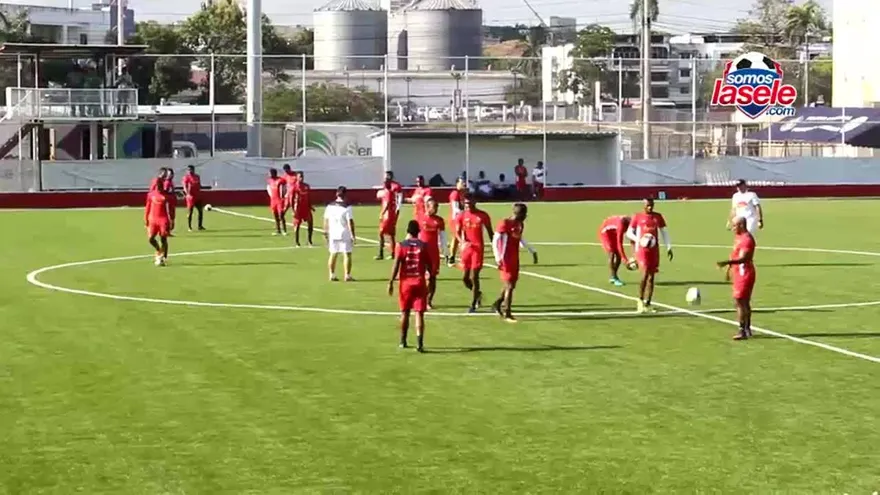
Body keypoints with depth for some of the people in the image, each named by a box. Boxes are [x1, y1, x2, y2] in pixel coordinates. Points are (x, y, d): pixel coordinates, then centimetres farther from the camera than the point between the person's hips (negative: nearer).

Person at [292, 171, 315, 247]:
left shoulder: (307, 186, 9)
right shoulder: (294, 186, -8)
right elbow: (292, 199, -8)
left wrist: (310, 206, 12)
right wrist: (293, 209, -12)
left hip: (306, 208, 5)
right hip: (298, 208, -5)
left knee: (310, 224, 3)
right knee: (297, 225, 0)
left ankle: (309, 241, 15)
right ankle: (297, 243, 8)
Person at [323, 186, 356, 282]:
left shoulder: (330, 206, 3)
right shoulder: (347, 207, -13)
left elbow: (326, 220, 8)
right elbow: (350, 222, -15)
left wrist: (326, 232, 17)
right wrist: (353, 235, -10)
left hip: (333, 234, 5)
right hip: (345, 234, -5)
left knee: (333, 254, 13)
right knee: (347, 254, 1)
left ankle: (332, 275, 15)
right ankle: (347, 275, -1)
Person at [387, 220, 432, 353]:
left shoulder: (401, 246, -4)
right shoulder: (423, 246, -1)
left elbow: (396, 265, -9)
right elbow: (429, 265, 2)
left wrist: (391, 282, -5)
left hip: (405, 283, 0)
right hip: (420, 283, 0)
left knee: (405, 313, 15)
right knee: (419, 313, -3)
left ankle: (403, 341, 25)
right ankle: (420, 343, -14)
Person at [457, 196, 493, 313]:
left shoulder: (483, 215, -1)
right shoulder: (462, 216, 3)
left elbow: (490, 232, 7)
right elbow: (458, 232, -1)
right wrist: (463, 241, -22)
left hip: (478, 248, -3)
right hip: (466, 248, 3)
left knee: (474, 276, -7)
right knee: (465, 277, 3)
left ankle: (473, 305, 1)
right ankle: (477, 294, 32)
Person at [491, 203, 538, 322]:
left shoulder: (520, 224, 8)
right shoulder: (505, 224, -16)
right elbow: (495, 241, -17)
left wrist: (532, 251, 25)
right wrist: (498, 258, -25)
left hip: (515, 259, 8)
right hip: (505, 260, -8)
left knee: (511, 285, 13)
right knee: (509, 285, -8)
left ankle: (497, 304, 33)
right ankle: (507, 314, 0)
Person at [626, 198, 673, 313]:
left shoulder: (658, 217, 9)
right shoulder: (637, 217, -1)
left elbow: (664, 232, 14)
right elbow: (629, 232, 1)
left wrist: (669, 247, 6)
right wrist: (639, 240, -18)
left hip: (654, 250, 4)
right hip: (642, 249, -4)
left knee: (651, 277, 4)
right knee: (645, 273, -17)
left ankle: (647, 304, 10)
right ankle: (640, 300, 0)